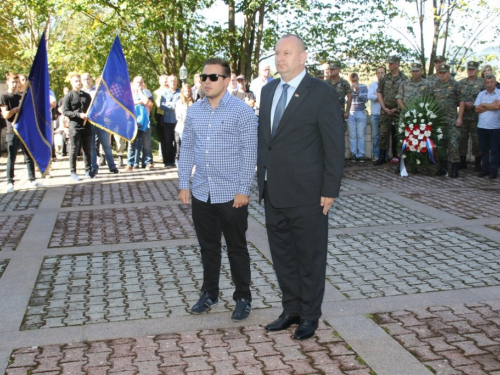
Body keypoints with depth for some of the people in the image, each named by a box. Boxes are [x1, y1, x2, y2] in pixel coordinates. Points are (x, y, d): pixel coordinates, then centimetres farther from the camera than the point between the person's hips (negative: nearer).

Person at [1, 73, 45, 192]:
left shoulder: (21, 97, 15)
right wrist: (17, 108, -12)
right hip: (12, 132, -5)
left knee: (29, 156, 5)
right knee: (11, 158, -2)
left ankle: (32, 179, 12)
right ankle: (10, 182, 3)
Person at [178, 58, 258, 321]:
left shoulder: (242, 112, -8)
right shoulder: (194, 112, 8)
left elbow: (249, 153, -9)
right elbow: (187, 149, 12)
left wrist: (243, 190, -13)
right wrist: (183, 184, 7)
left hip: (231, 194, -4)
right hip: (201, 193, 5)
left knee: (237, 248, 7)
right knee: (208, 247, 15)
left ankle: (243, 298, 20)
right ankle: (209, 294, 30)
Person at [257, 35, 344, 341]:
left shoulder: (322, 93, -10)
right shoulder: (269, 91, 11)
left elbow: (335, 145, -10)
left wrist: (330, 190, -13)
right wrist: (262, 178, 12)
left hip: (306, 194, -6)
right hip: (274, 192, 7)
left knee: (310, 256, 7)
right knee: (282, 255, 15)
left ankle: (310, 315, 22)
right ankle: (291, 310, 30)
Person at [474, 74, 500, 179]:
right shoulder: (481, 94, 10)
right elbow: (477, 109, 0)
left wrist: (484, 105, -4)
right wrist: (491, 106, -7)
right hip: (482, 126, 4)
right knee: (484, 150, 11)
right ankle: (485, 169, 20)